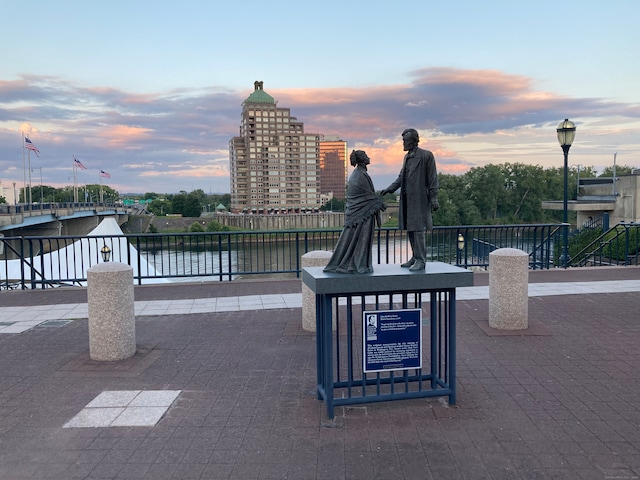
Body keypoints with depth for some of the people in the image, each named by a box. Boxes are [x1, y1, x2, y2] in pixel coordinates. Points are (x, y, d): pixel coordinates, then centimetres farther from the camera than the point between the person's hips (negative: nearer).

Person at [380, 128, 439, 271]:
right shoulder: (407, 156, 16)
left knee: (418, 229, -7)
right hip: (406, 199, 8)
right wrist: (389, 189, 6)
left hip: (419, 199, -8)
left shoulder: (426, 155, -6)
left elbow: (433, 179, -8)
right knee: (409, 229, 10)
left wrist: (433, 199, -11)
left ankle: (421, 260, -2)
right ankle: (415, 257, 19)